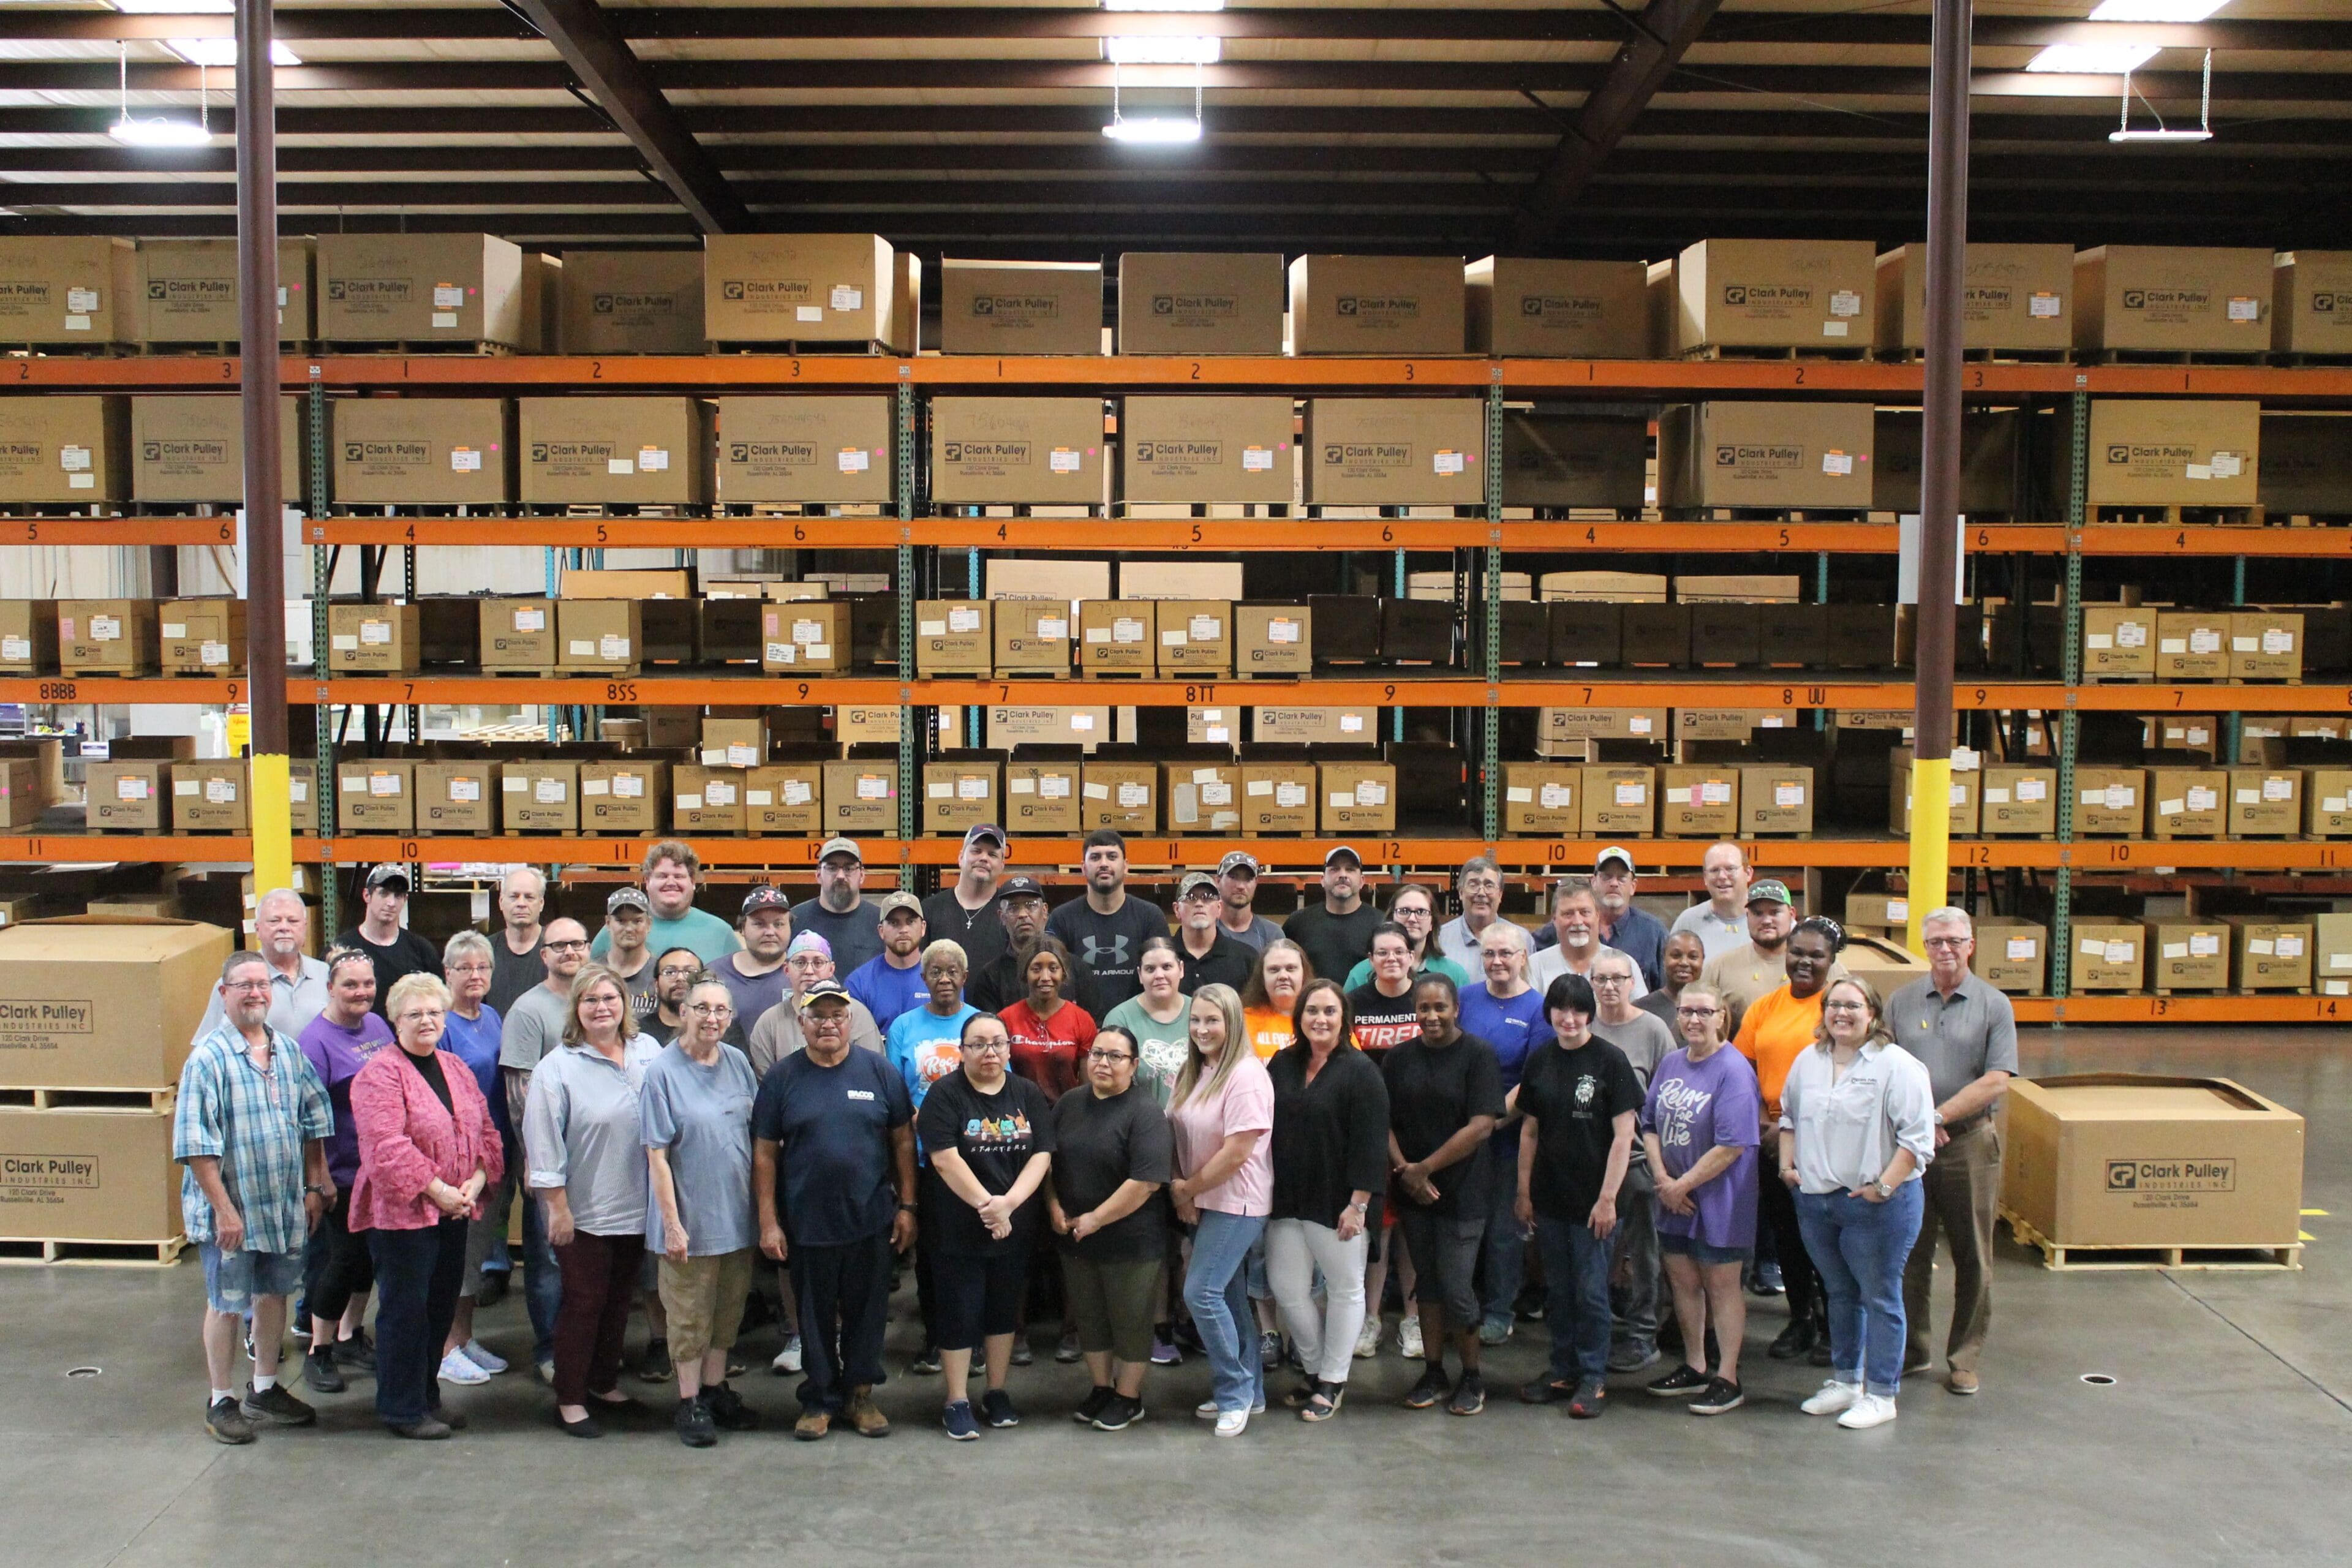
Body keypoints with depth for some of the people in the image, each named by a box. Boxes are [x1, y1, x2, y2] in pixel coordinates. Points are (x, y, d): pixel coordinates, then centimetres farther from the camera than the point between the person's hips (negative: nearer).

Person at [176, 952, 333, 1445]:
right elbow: (196, 1145, -17)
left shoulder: (289, 1050, 4)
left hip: (285, 1204, 6)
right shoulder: (208, 1058, -14)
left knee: (274, 1294, 17)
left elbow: (313, 1122, 11)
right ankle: (221, 1401, 22)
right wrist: (223, 1209, -19)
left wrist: (315, 1186, 7)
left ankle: (264, 1390, 33)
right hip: (232, 1209, -6)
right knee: (227, 1305, 7)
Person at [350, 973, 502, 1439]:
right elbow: (387, 1146, -20)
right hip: (401, 1212, -7)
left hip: (453, 1211, 7)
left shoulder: (457, 1069, 13)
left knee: (442, 1308, 14)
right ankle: (401, 1409, 13)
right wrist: (437, 1190, -19)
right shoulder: (380, 1074, -11)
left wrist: (476, 1181, -5)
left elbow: (485, 1131, 12)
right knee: (405, 1311, 1)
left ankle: (426, 1396, 28)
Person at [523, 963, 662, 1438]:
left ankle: (605, 1384, 32)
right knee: (584, 1303, 3)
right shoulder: (558, 1068, -11)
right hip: (585, 1212, -5)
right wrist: (558, 1208, -12)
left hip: (637, 1206, 5)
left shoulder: (648, 1052, 3)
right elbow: (545, 1145, -11)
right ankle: (569, 1400, 15)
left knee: (619, 1301, 16)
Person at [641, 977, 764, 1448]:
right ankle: (690, 1403, 20)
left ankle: (716, 1390, 31)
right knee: (690, 1315, 7)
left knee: (729, 1308, 16)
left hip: (737, 1212, 5)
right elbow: (656, 1154, -14)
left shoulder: (738, 1063, 1)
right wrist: (672, 1223, -16)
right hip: (690, 1215, -5)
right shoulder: (663, 1071, -14)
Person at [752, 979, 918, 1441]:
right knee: (816, 1316, 10)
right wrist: (768, 1222, -4)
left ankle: (860, 1394, 26)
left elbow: (903, 1141, 4)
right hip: (807, 1224, 0)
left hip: (871, 1221, 1)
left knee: (867, 1313, 10)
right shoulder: (782, 1077, 0)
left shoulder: (879, 1071, 1)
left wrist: (906, 1206, 1)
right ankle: (819, 1400, 25)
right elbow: (765, 1153, 0)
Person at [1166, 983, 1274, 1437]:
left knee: (1202, 1293, -11)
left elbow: (1237, 1152, -22)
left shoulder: (1246, 1076, -18)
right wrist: (1179, 1189, -6)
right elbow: (1176, 1133, 8)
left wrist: (1188, 1189, -12)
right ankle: (1248, 1392, 24)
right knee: (1228, 1295, 13)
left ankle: (1235, 1391, 4)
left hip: (1237, 1202, -8)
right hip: (1202, 1203, 8)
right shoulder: (1193, 1073, 8)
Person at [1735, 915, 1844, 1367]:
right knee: (1786, 1233, 14)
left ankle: (1832, 1326, 21)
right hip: (1774, 1138, 5)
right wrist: (1761, 1120, -6)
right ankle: (1800, 1320, 30)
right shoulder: (1766, 1006, 7)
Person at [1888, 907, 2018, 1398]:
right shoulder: (1901, 1002, 7)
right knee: (1908, 1252, 7)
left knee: (1972, 1258, 5)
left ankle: (1964, 1360, 16)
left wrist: (1938, 1115, -14)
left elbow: (1996, 1081, -8)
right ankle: (1911, 1349, 20)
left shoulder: (1994, 1006, 0)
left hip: (1970, 1142, -2)